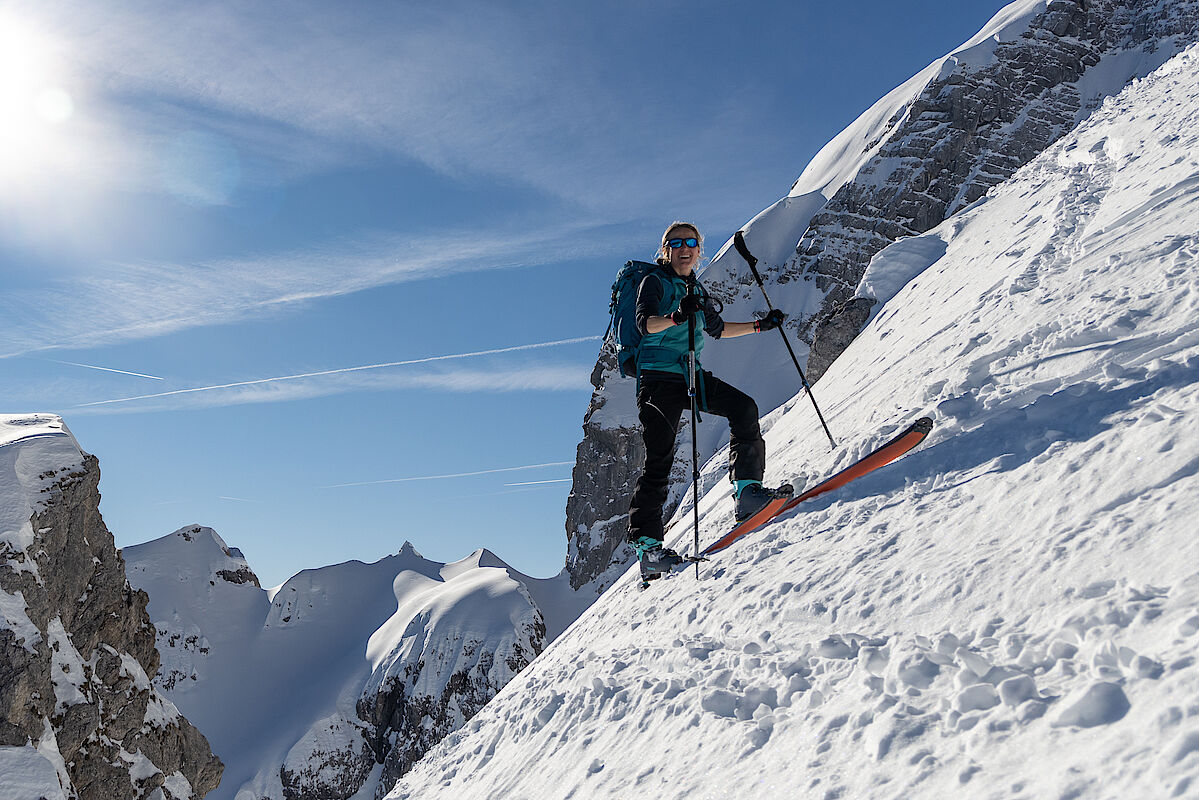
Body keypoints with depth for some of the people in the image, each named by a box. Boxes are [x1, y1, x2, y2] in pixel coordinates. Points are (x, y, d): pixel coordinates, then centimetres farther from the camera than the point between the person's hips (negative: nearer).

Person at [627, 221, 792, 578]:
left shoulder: (697, 291, 21)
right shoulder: (654, 282, 0)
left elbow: (717, 330, 33)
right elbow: (645, 323, -18)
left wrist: (761, 325, 30)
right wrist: (677, 317, -38)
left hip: (692, 375, 7)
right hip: (658, 376, -7)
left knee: (744, 408, -13)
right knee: (659, 458, -11)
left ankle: (748, 490, -11)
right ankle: (646, 545, -9)